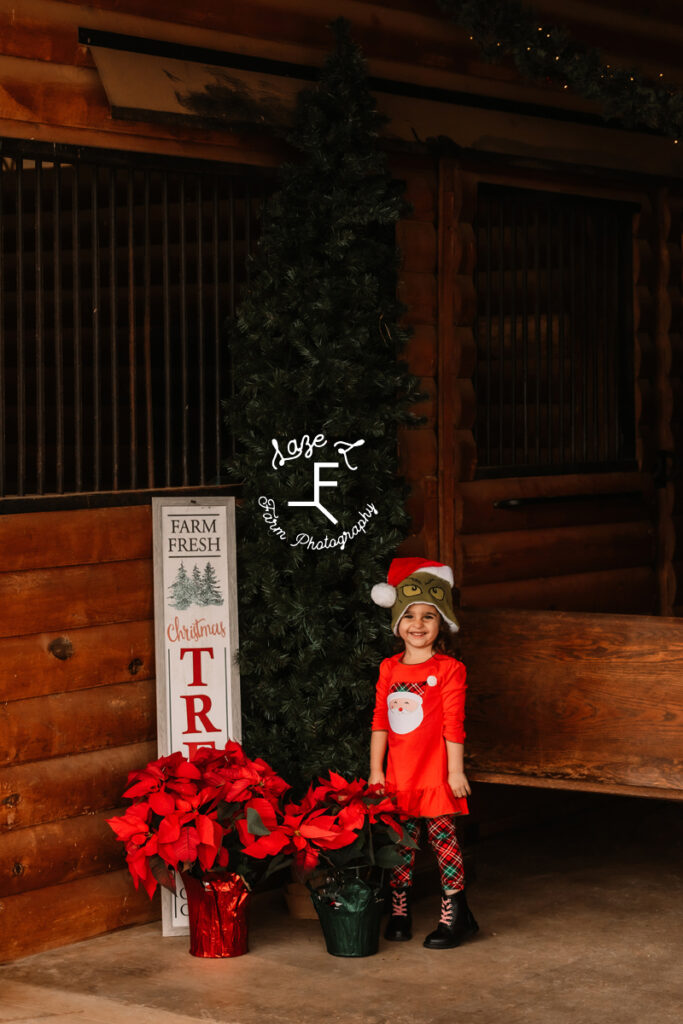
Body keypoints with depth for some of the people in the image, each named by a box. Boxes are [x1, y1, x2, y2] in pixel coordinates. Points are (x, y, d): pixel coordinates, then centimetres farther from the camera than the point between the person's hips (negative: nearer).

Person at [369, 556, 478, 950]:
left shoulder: (449, 669, -5)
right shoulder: (389, 669, 8)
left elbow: (453, 725, -7)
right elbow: (380, 721, 10)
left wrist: (456, 770, -8)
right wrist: (376, 769, 7)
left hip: (435, 773, -4)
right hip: (398, 774, 4)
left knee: (443, 837, 0)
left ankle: (454, 913, 8)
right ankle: (399, 910, 18)